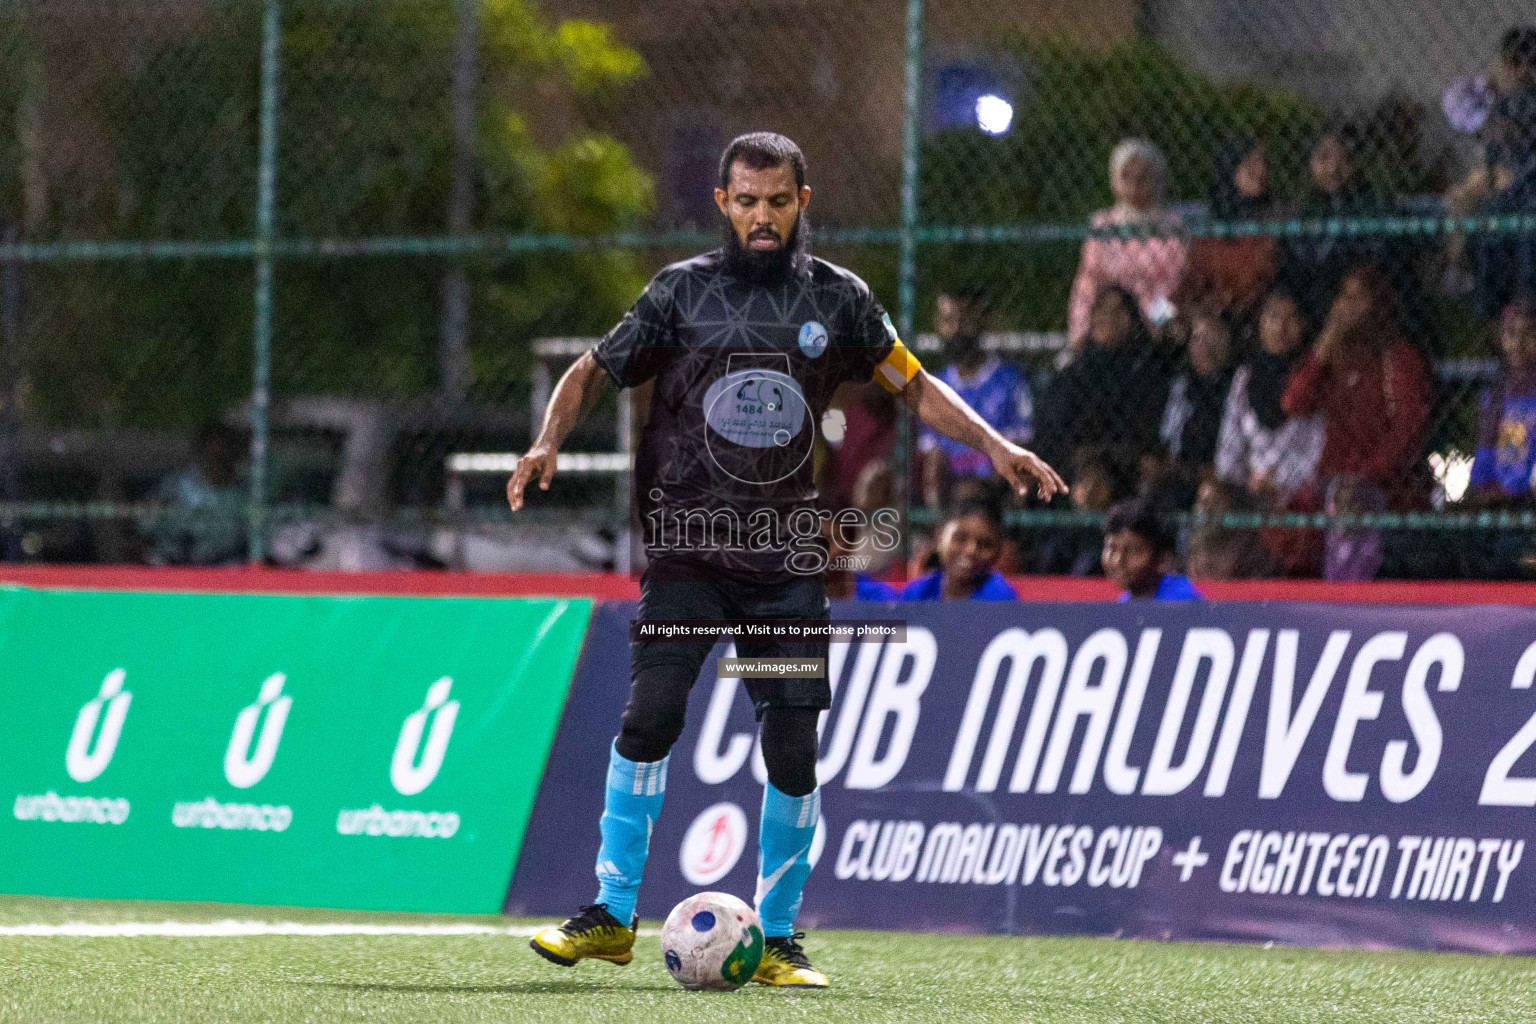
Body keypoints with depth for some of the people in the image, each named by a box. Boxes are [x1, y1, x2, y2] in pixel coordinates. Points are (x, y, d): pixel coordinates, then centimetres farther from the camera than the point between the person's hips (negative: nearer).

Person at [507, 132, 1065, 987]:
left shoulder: (838, 297, 8)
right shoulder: (684, 290, 5)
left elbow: (914, 385, 16)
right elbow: (593, 373, 10)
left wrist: (994, 445, 3)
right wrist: (551, 442, -8)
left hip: (788, 560, 1)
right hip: (687, 546, -1)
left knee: (793, 748, -3)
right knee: (650, 716, -17)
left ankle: (779, 939, 10)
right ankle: (612, 917, -7)